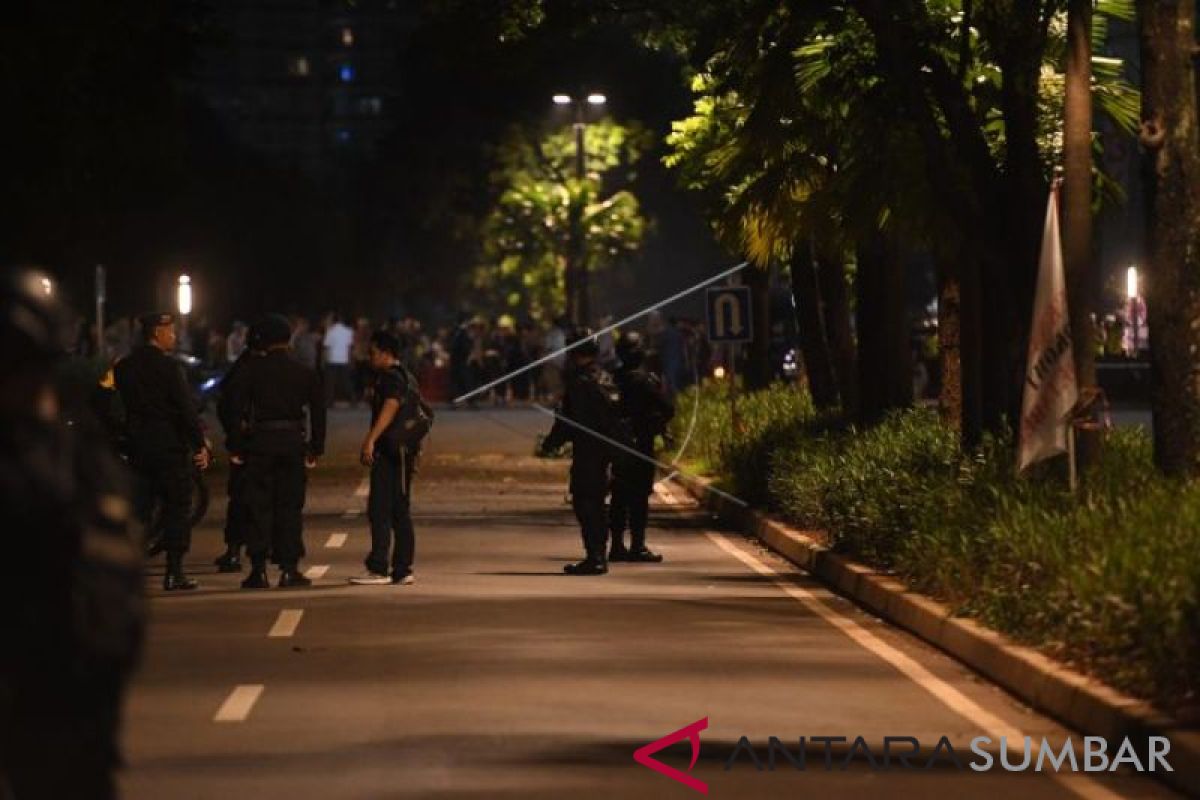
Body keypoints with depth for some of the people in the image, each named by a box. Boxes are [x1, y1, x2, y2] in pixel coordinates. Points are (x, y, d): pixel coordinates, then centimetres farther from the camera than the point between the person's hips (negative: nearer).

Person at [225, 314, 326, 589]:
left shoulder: (250, 370, -1)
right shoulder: (305, 373, 7)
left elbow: (236, 409, -3)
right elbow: (318, 412, 7)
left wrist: (234, 447, 1)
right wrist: (316, 448, 11)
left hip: (259, 442, -2)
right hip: (293, 441, 2)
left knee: (258, 507, 2)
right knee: (290, 506, 5)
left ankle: (258, 569, -2)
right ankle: (289, 569, 2)